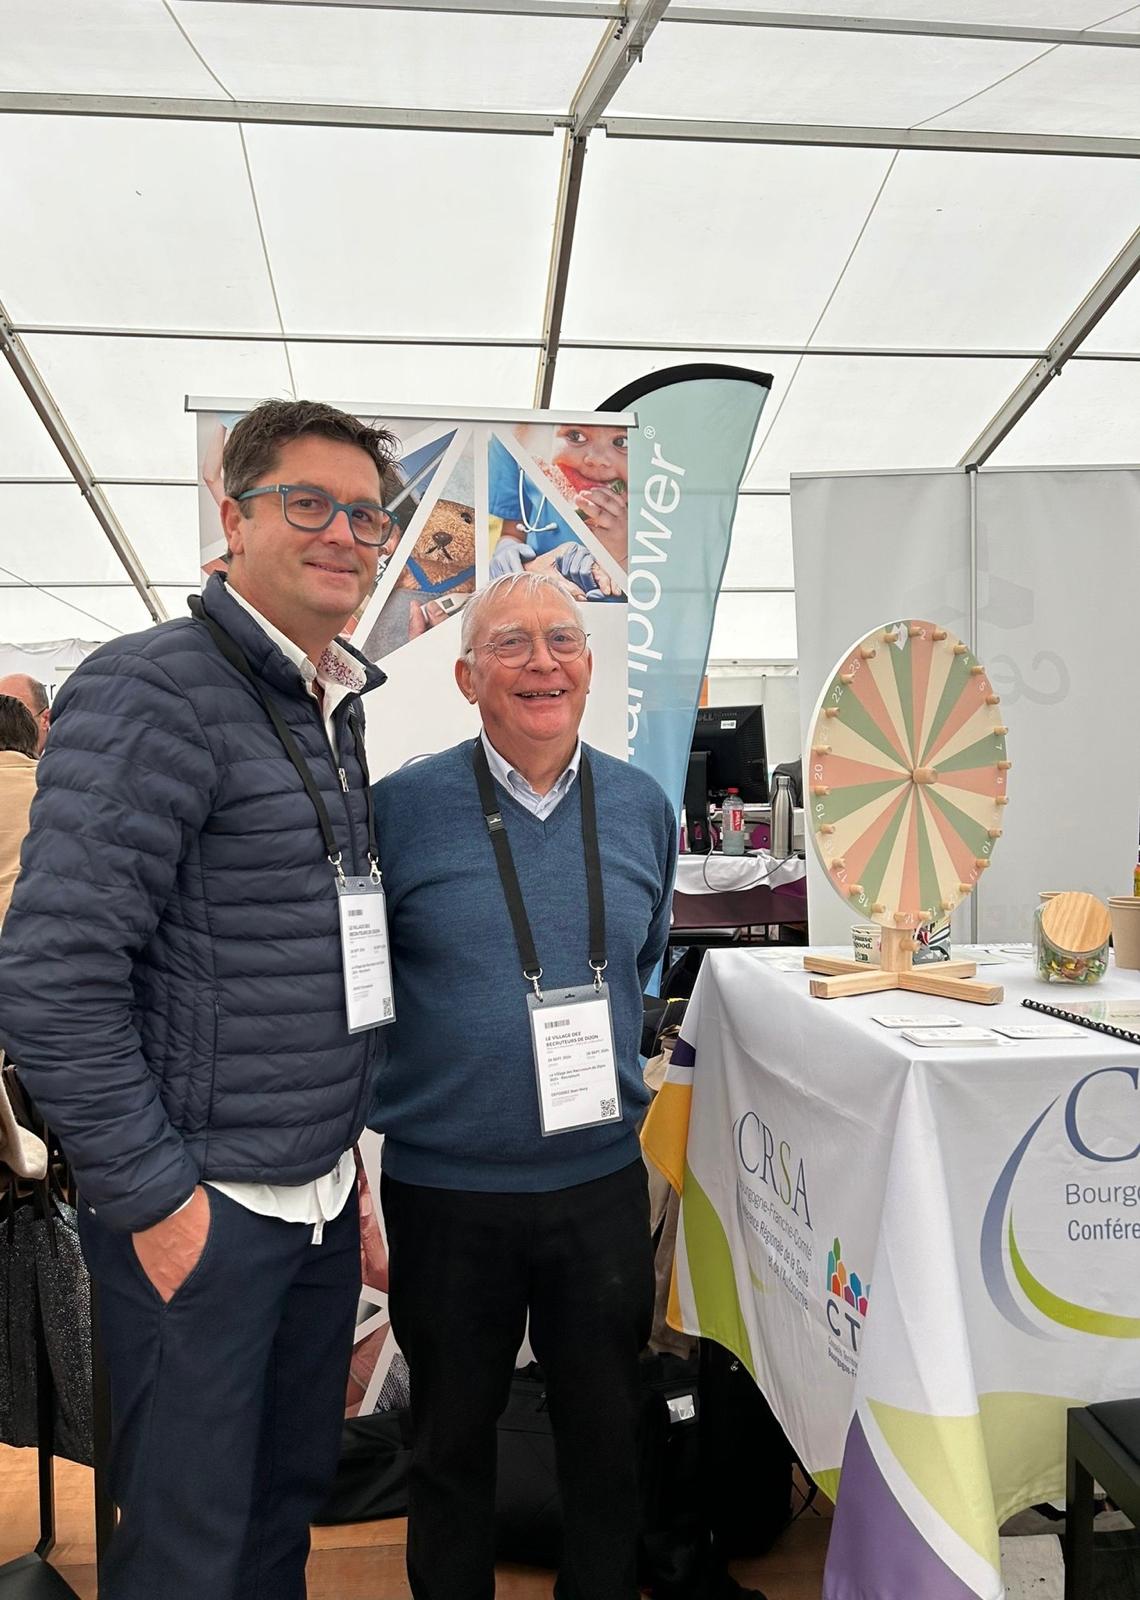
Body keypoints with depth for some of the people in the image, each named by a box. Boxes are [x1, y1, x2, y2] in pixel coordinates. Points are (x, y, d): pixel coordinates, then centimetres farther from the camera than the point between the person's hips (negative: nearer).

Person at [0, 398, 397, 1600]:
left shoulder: (339, 711, 9)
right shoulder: (152, 691, -16)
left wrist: (344, 1148, 16)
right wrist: (154, 1198, -17)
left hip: (323, 1191, 7)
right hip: (200, 1207, -7)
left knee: (291, 1497, 22)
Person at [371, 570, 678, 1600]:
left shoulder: (643, 808, 0)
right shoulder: (401, 808, -10)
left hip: (601, 1178, 3)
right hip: (442, 1186, -2)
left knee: (607, 1434, 19)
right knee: (451, 1439, 19)